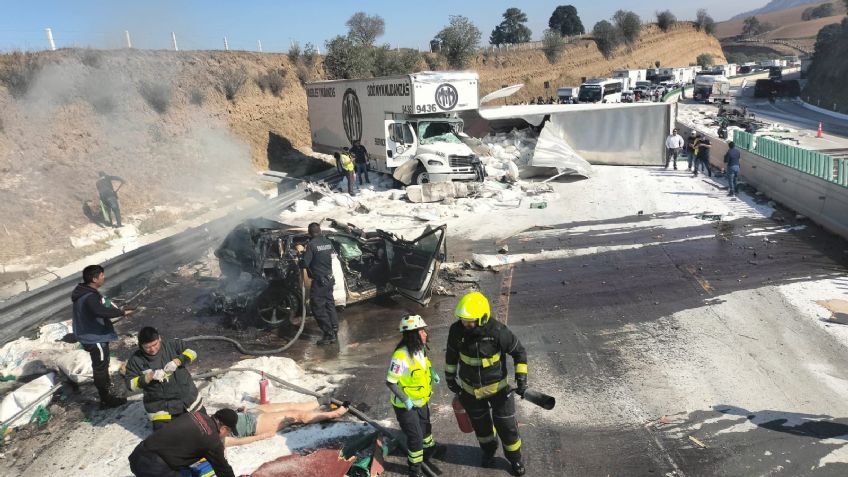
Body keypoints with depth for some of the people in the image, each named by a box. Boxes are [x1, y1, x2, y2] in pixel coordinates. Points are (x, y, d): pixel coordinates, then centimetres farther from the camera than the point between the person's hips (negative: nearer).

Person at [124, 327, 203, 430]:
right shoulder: (136, 359, -10)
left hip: (187, 397, 1)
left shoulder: (171, 344, -9)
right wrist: (150, 376, -25)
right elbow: (131, 384, -11)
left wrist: (177, 361, -25)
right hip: (160, 406, -1)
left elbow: (192, 352, -8)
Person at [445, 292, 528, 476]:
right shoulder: (457, 330, -21)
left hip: (497, 386, -2)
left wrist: (521, 378, -17)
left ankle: (515, 458, 38)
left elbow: (519, 352, -13)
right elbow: (451, 354, -1)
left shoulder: (498, 331, -29)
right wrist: (450, 377, 8)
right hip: (470, 388, 3)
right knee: (481, 424, 22)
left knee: (506, 425, 10)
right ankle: (489, 451, 52)